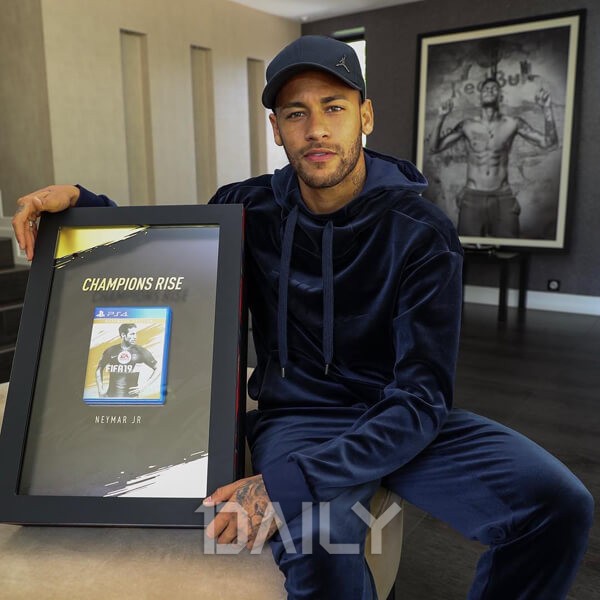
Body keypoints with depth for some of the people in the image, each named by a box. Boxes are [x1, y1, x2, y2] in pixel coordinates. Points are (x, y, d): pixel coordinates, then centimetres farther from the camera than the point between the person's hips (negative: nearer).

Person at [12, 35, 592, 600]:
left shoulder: (422, 232, -11)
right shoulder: (249, 208, -2)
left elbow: (421, 396, -17)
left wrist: (288, 484, -28)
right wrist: (79, 199, -3)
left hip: (400, 421, 1)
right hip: (296, 415, 0)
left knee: (558, 501, -21)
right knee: (318, 548, -34)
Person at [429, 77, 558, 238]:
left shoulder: (513, 124, 2)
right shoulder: (467, 125, 2)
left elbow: (548, 142, 0)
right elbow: (434, 148, 0)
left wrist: (547, 108, -10)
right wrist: (441, 118, -11)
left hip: (503, 198, 0)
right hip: (472, 198, 0)